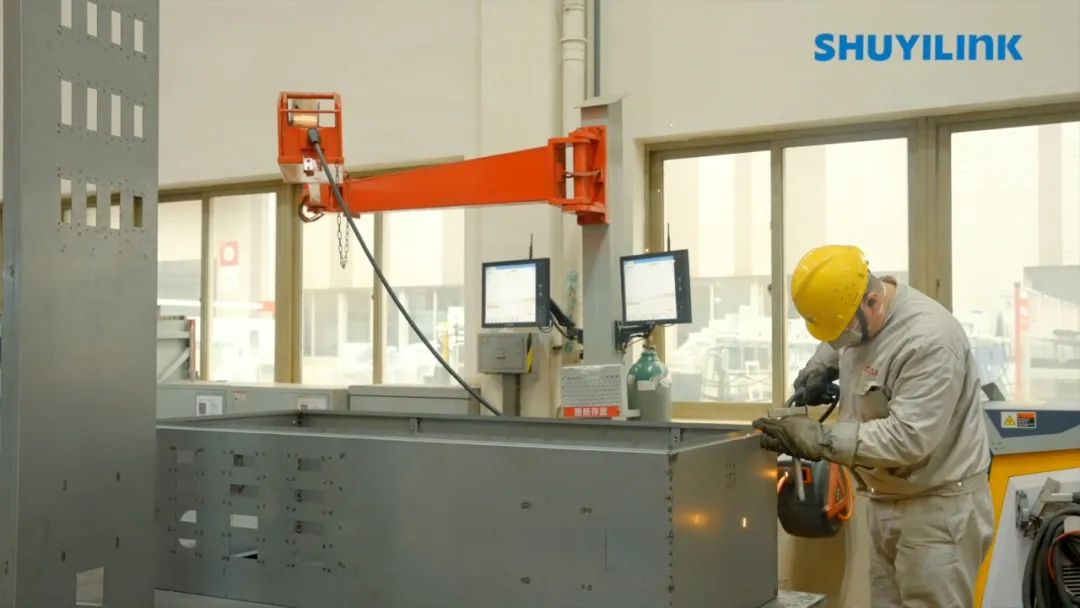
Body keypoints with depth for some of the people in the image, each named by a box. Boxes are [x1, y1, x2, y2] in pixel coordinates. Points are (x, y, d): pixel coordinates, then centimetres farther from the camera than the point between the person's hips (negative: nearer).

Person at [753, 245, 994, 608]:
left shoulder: (929, 341, -25)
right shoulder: (856, 316, 2)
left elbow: (908, 438, -30)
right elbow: (835, 342, 27)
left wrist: (820, 440, -30)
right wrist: (820, 367, 7)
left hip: (938, 506, -8)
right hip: (887, 500, 8)